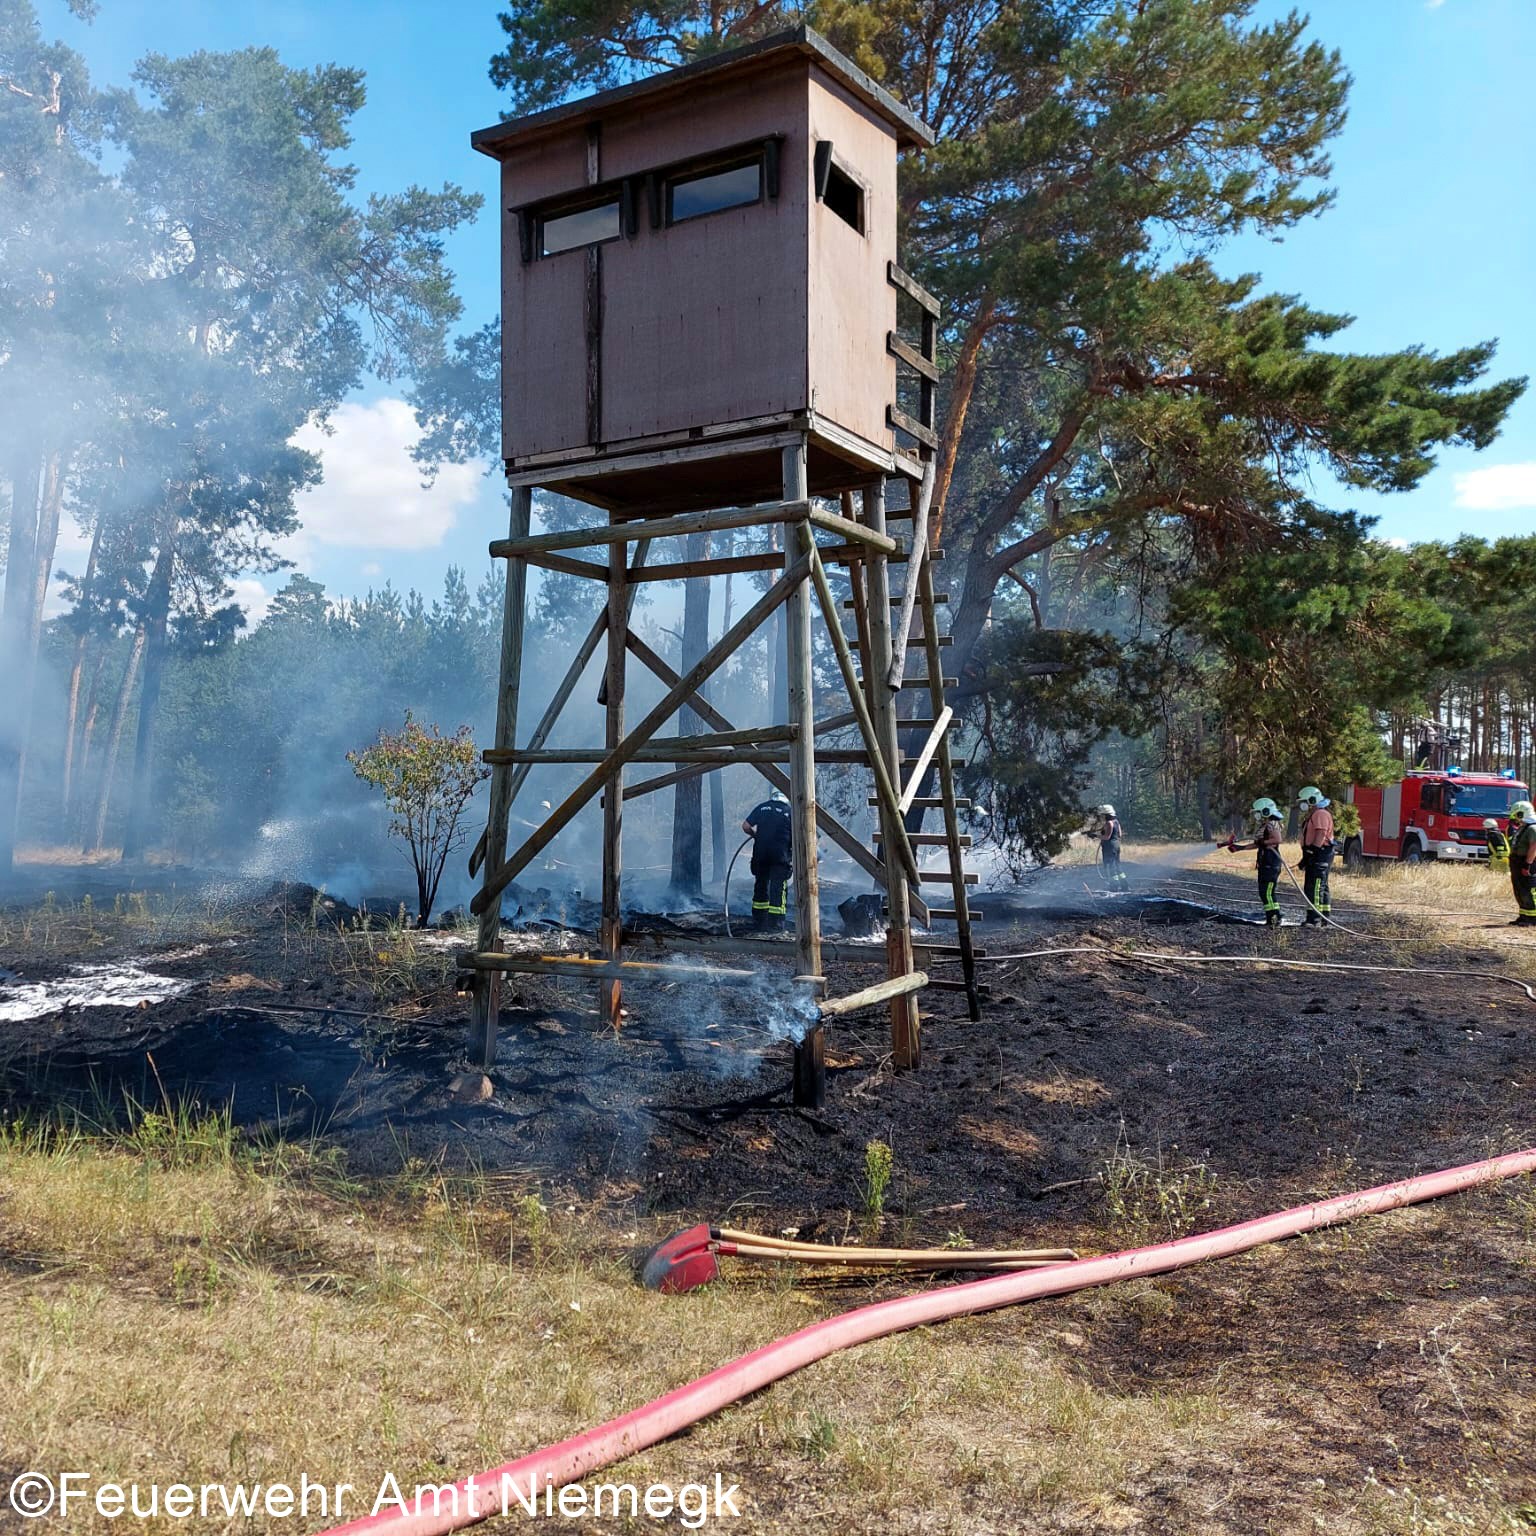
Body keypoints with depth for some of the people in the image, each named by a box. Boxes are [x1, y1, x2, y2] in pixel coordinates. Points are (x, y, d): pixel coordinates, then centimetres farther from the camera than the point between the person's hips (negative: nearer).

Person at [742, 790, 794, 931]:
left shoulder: (761, 808, 10)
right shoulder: (789, 812, 5)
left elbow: (746, 826, 3)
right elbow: (795, 837, 0)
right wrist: (794, 858, 10)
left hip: (760, 852, 2)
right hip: (780, 855, -2)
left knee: (760, 885, 15)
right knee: (778, 887, 0)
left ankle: (758, 920, 22)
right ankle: (774, 923, -6)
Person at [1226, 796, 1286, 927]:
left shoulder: (1272, 824, -12)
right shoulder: (1264, 826, 18)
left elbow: (1277, 839, -28)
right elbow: (1257, 845, 24)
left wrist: (1263, 842, -19)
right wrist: (1239, 847, 22)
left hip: (1271, 863, -11)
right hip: (1264, 863, 11)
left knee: (1267, 892, -12)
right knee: (1263, 892, 12)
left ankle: (1275, 919, -9)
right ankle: (1270, 919, 16)